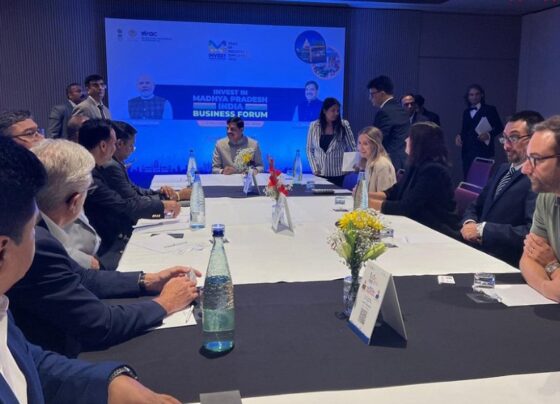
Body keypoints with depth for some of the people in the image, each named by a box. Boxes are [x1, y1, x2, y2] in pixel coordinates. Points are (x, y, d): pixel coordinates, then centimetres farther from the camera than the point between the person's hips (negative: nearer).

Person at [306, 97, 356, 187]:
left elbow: (352, 149, -1)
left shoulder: (344, 125, -3)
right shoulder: (314, 126, 0)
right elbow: (309, 150, 5)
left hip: (338, 174, -1)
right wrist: (315, 169, -3)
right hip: (320, 174, 1)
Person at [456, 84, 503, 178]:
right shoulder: (466, 112, 18)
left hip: (483, 150, -4)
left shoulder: (490, 109, 5)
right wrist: (459, 136, -2)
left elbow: (499, 127, 2)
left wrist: (489, 134, -16)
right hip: (467, 151, 4)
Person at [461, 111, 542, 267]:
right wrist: (470, 223, -3)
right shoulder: (503, 169, 15)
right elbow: (475, 207, 19)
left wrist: (482, 229, -19)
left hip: (507, 265, -7)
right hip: (476, 251, 8)